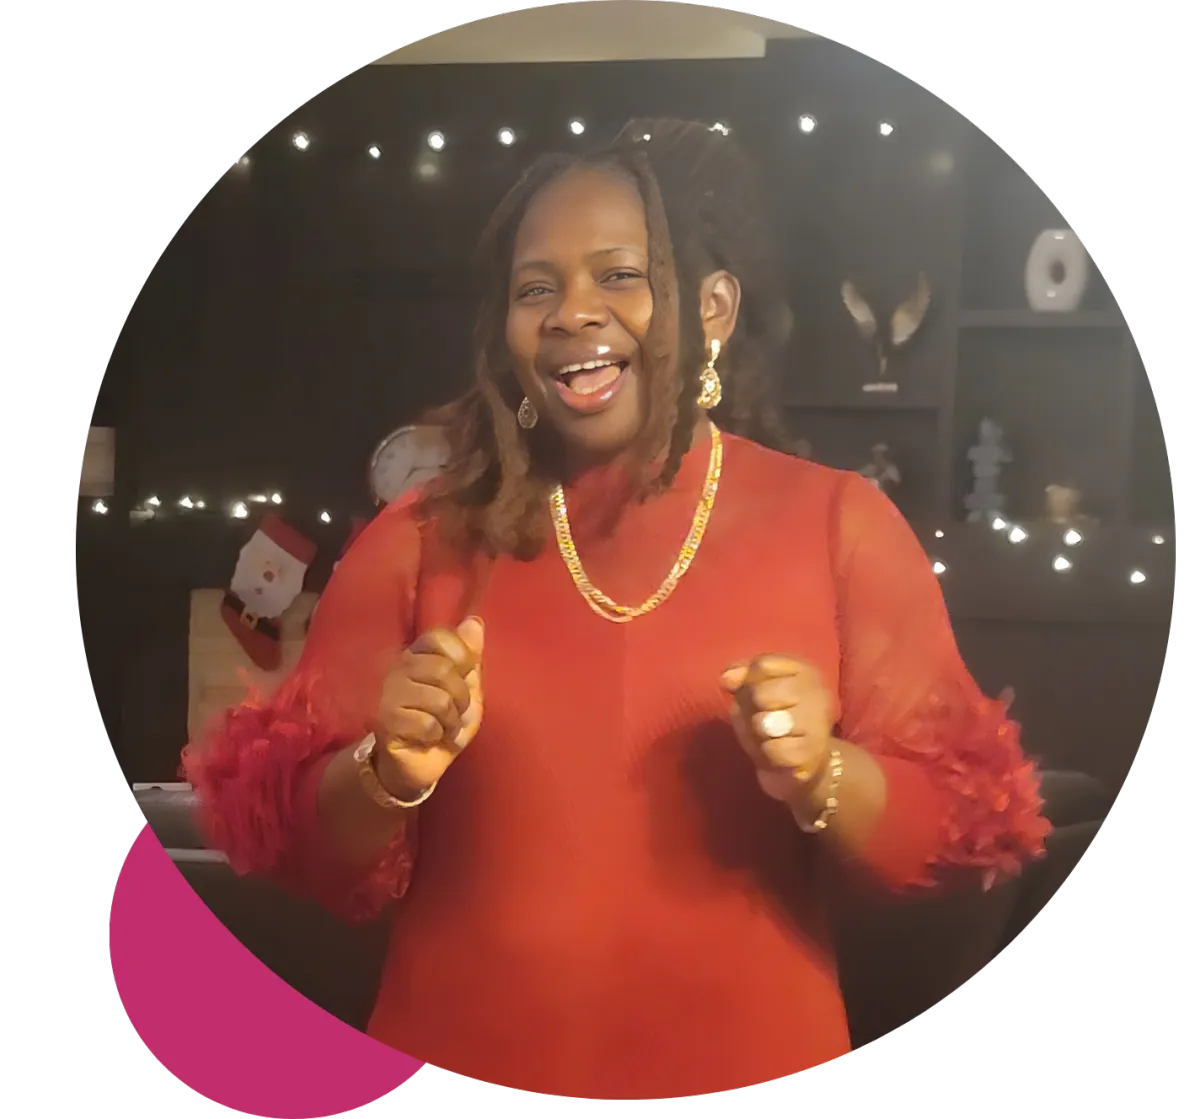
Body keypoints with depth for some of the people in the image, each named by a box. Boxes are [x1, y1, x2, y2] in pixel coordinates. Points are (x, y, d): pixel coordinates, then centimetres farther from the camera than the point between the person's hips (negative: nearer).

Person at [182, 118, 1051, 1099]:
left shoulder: (841, 526, -6)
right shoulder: (420, 540, -3)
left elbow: (951, 834, -5)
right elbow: (310, 858, -2)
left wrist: (824, 780, -23)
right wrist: (390, 776, -21)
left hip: (746, 1064, 0)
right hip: (462, 1059, 1)